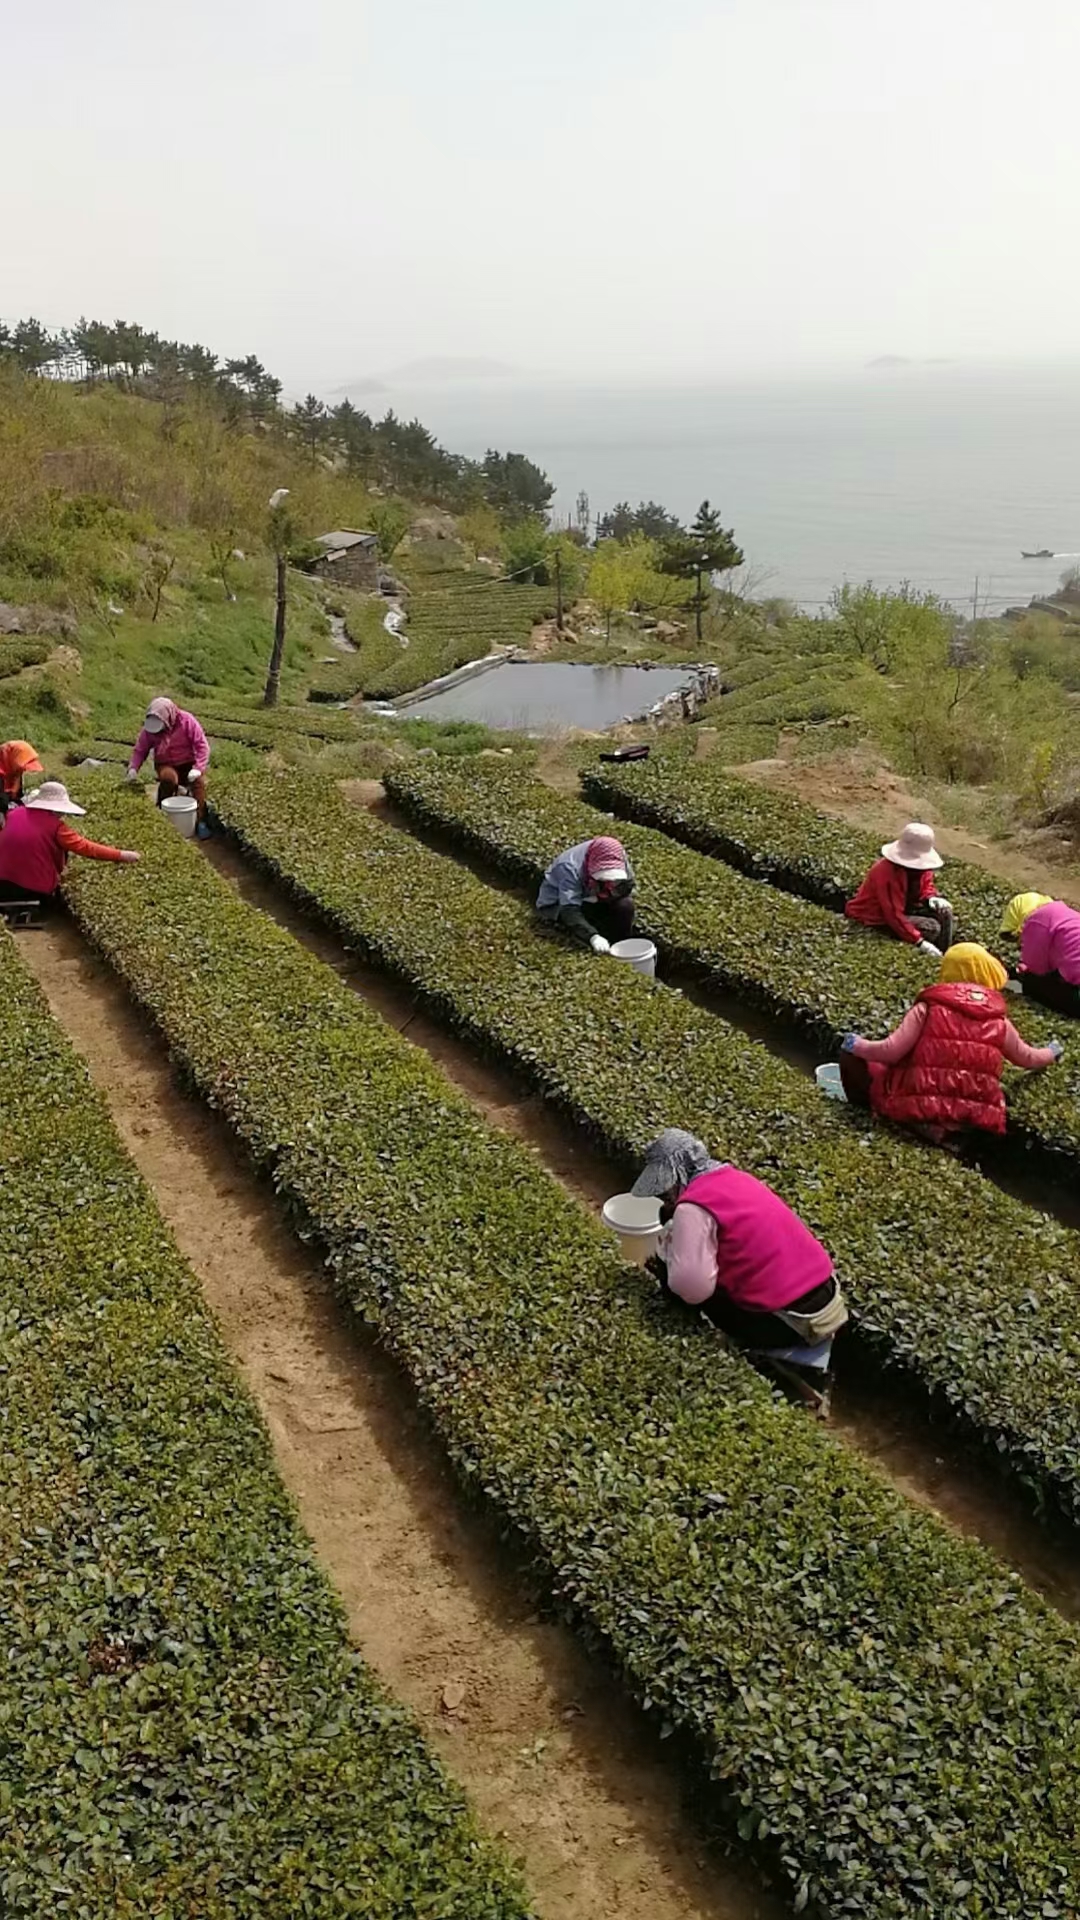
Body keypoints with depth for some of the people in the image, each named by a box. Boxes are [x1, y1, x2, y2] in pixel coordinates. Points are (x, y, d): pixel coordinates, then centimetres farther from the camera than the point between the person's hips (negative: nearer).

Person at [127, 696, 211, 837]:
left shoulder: (187, 721, -15)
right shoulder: (149, 727, -7)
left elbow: (202, 746, -15)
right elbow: (139, 750, 1)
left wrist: (198, 768, -26)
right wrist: (133, 768, -16)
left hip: (188, 763, -1)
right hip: (166, 765, 1)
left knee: (199, 781, -32)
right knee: (169, 777, -35)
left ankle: (201, 822, -28)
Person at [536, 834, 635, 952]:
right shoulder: (570, 868, -37)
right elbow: (570, 911, -46)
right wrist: (593, 937, -61)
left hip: (589, 900, 5)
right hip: (556, 905, -5)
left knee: (625, 904, -21)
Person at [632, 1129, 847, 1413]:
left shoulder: (694, 1207, -14)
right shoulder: (733, 1178, 12)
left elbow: (691, 1287, -22)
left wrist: (668, 1248, -4)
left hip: (794, 1321, -8)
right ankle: (807, 1361, 15)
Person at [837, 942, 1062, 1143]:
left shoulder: (927, 1009, -4)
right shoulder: (999, 1022, 7)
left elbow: (891, 1051, -11)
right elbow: (1027, 1058, 23)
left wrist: (856, 1045, 8)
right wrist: (1051, 1053, 45)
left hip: (918, 1103, -3)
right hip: (977, 1115, 4)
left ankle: (925, 1121, -1)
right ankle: (950, 1125, 3)